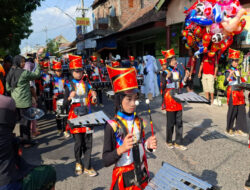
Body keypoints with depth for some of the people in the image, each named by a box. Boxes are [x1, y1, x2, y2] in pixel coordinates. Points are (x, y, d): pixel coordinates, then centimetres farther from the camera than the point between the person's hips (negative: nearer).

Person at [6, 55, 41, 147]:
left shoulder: (10, 73, 8)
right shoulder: (24, 73, -16)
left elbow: (8, 88, 13)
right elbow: (36, 74, -7)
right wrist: (37, 64, 2)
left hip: (15, 101, 8)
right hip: (24, 101, -8)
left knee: (22, 119, 18)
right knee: (26, 120, 1)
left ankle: (22, 138, 28)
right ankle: (26, 141, 7)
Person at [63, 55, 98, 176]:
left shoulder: (87, 84, 8)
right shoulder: (69, 86, -1)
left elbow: (93, 102, 12)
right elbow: (65, 105, -7)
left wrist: (94, 97, -10)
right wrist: (69, 98, -27)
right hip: (75, 118, -2)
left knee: (88, 142, 4)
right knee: (78, 142, 3)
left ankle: (88, 167, 15)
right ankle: (78, 163, 28)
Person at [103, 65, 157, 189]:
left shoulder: (138, 121, -1)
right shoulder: (112, 126, -18)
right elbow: (106, 161, -17)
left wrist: (148, 145, -8)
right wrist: (122, 148, -31)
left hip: (142, 174, 5)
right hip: (123, 179, -5)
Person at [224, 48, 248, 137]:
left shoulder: (238, 71, 13)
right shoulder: (228, 72, -10)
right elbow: (225, 84, -22)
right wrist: (229, 76, -34)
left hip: (240, 93, 8)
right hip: (232, 94, -7)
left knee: (241, 111, 9)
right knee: (232, 111, -1)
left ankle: (239, 129, 20)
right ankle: (229, 130, 13)